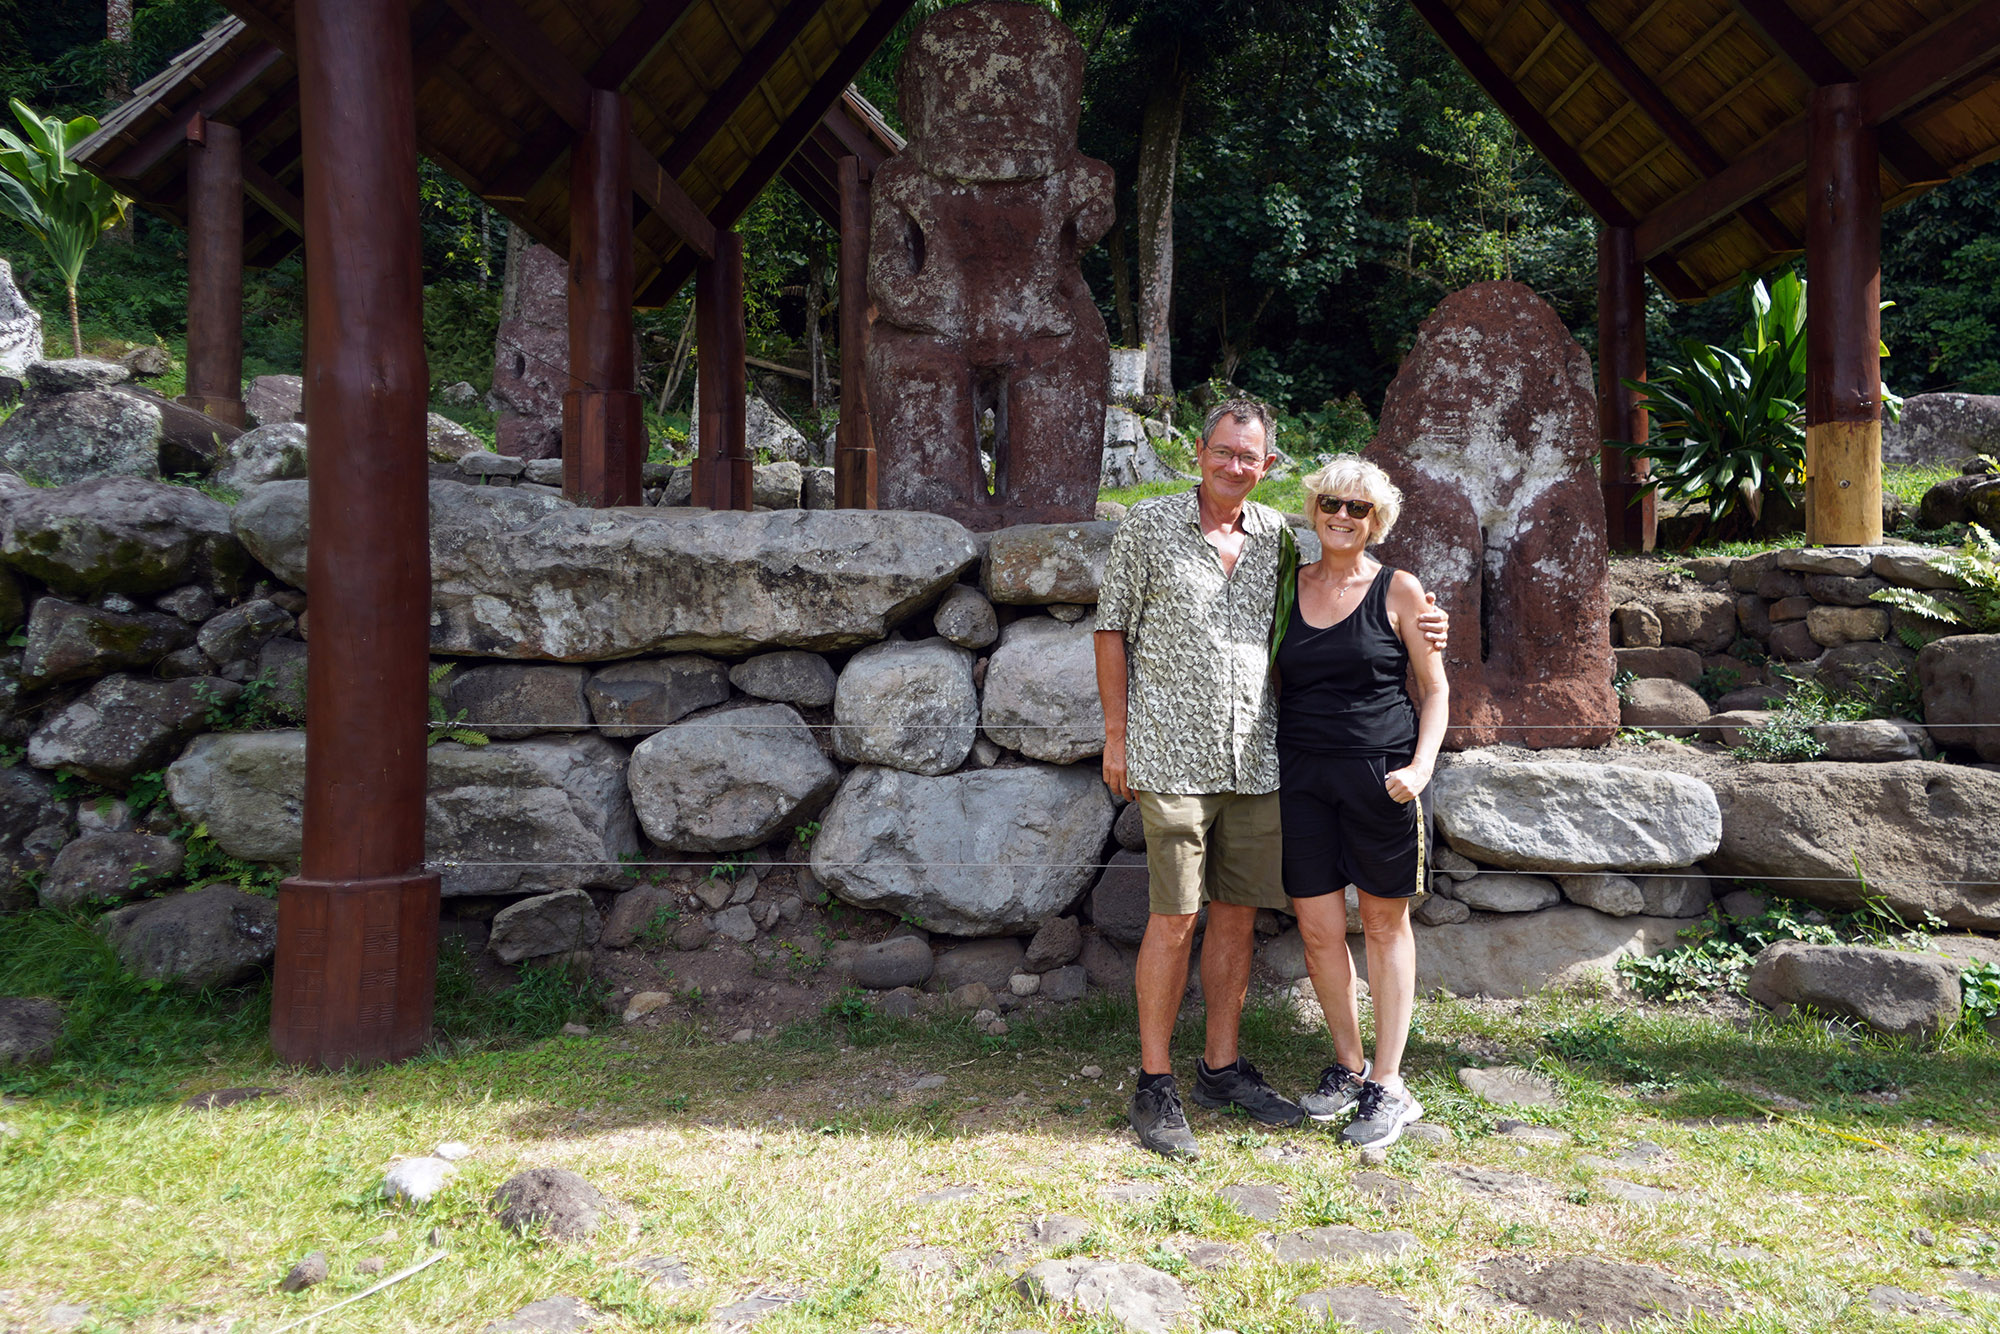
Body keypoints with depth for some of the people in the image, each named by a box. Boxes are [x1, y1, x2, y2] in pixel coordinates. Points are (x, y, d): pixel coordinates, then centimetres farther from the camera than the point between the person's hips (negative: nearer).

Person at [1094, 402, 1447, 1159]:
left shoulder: (1277, 533, 10)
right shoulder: (1150, 525, 0)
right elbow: (1112, 629, 2)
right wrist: (1115, 735, -3)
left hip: (1255, 758, 4)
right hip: (1173, 755, -4)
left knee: (1238, 915, 10)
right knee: (1173, 920, -2)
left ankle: (1221, 1069, 25)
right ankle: (1154, 1085, 11)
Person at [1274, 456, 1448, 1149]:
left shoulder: (1398, 590, 0)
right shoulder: (1290, 586, 8)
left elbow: (1435, 689, 2)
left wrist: (1421, 766, -12)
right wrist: (1268, 766, 8)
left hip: (1380, 773, -3)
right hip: (1303, 775, 3)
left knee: (1385, 923, 7)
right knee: (1318, 927, 3)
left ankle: (1388, 1085, 17)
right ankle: (1347, 1065, 24)